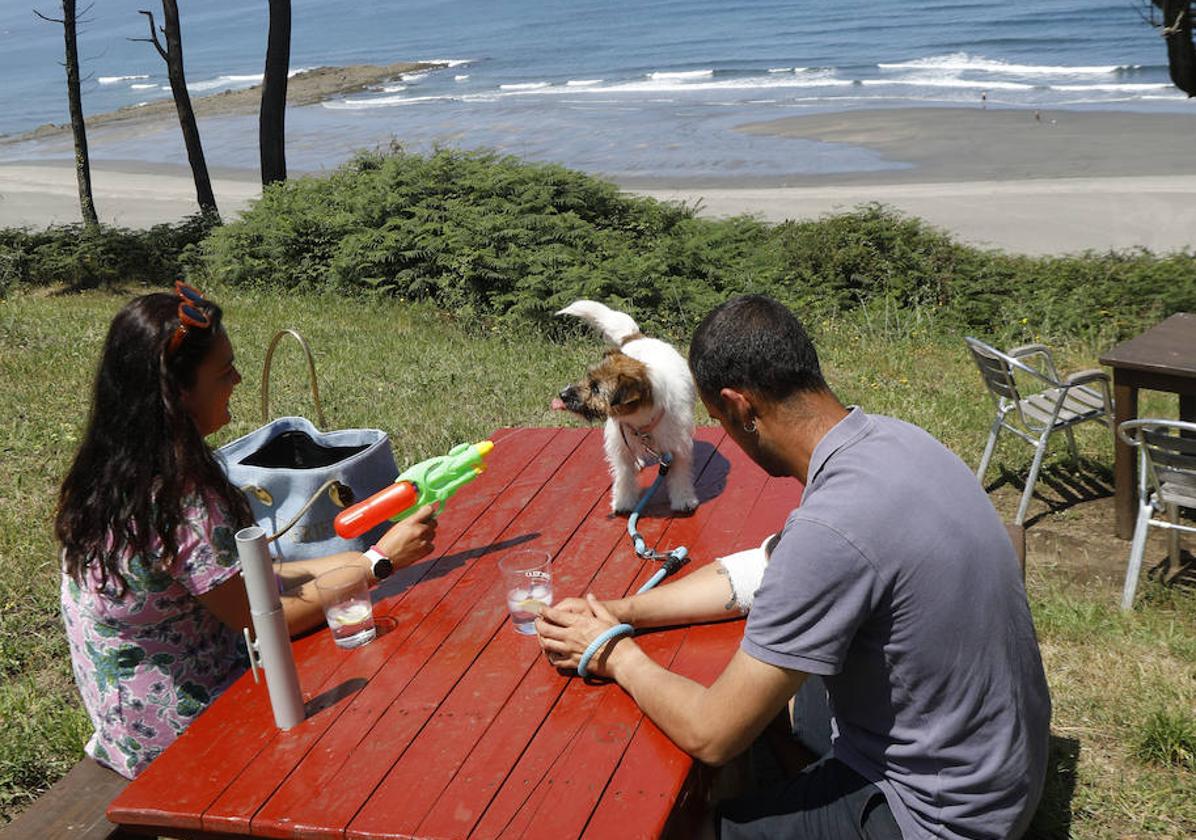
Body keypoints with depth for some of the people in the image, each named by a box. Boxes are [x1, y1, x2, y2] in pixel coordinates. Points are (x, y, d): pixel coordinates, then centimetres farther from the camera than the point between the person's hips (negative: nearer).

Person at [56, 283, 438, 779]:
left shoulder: (115, 472, -1)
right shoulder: (183, 504, -29)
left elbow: (237, 579, 3)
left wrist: (352, 560, 1)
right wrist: (380, 562, -13)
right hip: (175, 730, -8)